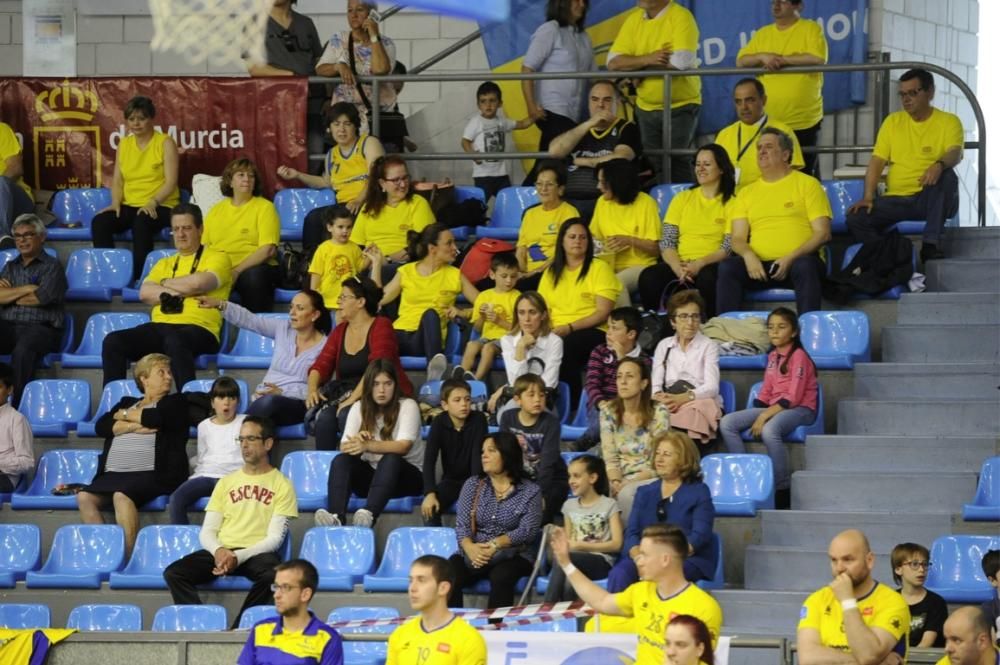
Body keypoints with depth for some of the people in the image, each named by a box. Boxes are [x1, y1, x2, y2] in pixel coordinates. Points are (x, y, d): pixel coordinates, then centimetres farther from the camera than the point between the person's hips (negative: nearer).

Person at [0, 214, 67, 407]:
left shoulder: (52, 266, 8)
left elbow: (39, 298, -6)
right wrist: (26, 289, -3)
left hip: (41, 328, -4)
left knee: (22, 351, -39)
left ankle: (17, 404, -39)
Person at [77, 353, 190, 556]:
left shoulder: (176, 402, 14)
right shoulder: (127, 402, 26)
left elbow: (156, 418, -7)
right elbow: (101, 427, 10)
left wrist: (124, 415, 9)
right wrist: (134, 426, -5)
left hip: (151, 474, -5)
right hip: (112, 473, 5)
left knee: (121, 496, -34)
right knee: (84, 497, -22)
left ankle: (127, 556, -36)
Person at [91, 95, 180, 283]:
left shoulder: (165, 143, -2)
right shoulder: (124, 144, 13)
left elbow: (171, 182, -10)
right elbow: (117, 180, 11)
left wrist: (152, 202, -25)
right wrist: (116, 203, -9)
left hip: (161, 206, -5)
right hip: (129, 206, 5)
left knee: (141, 223, -39)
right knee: (99, 222, -25)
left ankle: (140, 277, -33)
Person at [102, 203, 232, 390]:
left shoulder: (217, 258, 11)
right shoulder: (164, 264, 27)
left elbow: (199, 283, -9)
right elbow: (145, 293, 10)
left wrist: (166, 284, 8)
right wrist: (179, 291, -3)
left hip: (199, 328, -5)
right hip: (160, 327, 5)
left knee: (175, 341, -42)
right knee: (113, 341, -20)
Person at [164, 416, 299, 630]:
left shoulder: (281, 485, 7)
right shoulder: (226, 482, 19)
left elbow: (275, 538, -2)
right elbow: (207, 531, 12)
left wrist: (239, 557, -17)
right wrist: (218, 550, -12)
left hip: (257, 554, -3)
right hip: (222, 551, 3)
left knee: (272, 574, -39)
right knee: (173, 573, -23)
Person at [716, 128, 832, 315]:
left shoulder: (807, 184, 8)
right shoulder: (747, 193, 20)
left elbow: (822, 233, 0)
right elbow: (738, 238, 13)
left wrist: (791, 258, -14)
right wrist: (748, 256, -12)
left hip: (797, 261, -3)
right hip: (759, 266, 3)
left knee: (805, 265, -38)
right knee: (727, 267, -27)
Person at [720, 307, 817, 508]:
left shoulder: (798, 356, -10)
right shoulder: (773, 356, 14)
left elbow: (793, 398, -16)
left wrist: (764, 417, -21)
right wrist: (758, 413, -1)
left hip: (800, 409, -8)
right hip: (773, 407, 8)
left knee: (769, 430, -40)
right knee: (727, 423, -11)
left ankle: (783, 489, -30)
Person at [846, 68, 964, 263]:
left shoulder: (948, 122, 2)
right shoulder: (892, 122, 13)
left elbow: (955, 154, -16)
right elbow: (877, 161, 7)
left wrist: (939, 165, -40)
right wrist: (868, 197, -8)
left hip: (932, 200, -2)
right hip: (896, 199, 2)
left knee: (947, 175, -36)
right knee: (856, 218, -23)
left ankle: (930, 245, -33)